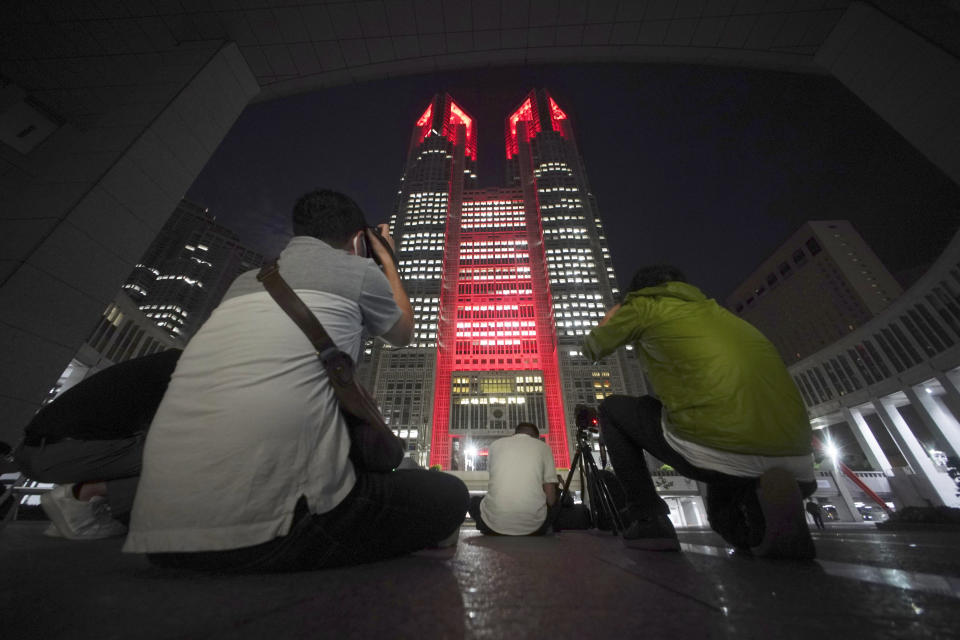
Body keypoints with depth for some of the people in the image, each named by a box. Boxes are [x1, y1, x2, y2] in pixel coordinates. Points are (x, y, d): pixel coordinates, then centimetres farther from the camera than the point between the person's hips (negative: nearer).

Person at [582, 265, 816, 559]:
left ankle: (648, 518, 11)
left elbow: (592, 349, 21)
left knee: (612, 409, 18)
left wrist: (610, 320, 40)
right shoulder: (714, 309, 25)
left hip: (715, 450, -6)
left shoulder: (645, 304, 9)